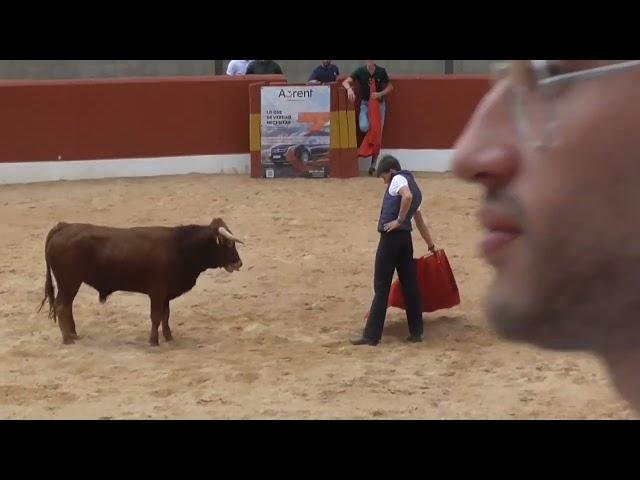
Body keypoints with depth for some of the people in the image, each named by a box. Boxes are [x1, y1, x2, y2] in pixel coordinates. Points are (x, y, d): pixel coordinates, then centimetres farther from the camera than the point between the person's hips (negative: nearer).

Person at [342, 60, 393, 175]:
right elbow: (345, 82, -15)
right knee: (364, 127, -29)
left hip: (379, 104, 1)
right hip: (365, 103, -1)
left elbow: (390, 87, 5)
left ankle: (373, 164, 9)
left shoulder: (381, 71, -6)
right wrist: (350, 89, -37)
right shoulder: (360, 71, -8)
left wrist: (380, 94, -14)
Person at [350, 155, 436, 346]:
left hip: (391, 237, -8)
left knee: (381, 287, -5)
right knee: (409, 284, 12)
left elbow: (407, 196, -29)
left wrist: (399, 220, -20)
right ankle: (416, 332, 16)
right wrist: (431, 245, 35)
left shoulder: (398, 180, -5)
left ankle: (371, 335, -3)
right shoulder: (413, 186, 21)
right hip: (405, 237, 8)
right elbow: (419, 221, 29)